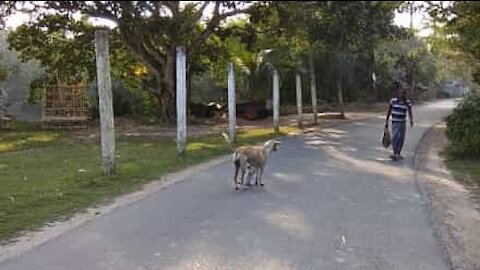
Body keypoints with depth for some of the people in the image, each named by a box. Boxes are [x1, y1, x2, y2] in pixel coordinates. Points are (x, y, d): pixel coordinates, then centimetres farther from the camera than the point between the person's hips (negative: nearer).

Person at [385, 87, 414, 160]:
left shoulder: (407, 102, -4)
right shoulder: (393, 101, -6)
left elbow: (410, 113, -13)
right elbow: (389, 111, 2)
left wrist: (411, 121, -30)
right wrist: (386, 121, 3)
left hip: (403, 123, 2)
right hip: (395, 123, -2)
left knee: (401, 139, 9)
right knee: (395, 137, -15)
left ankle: (399, 154, 22)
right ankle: (394, 154, -18)